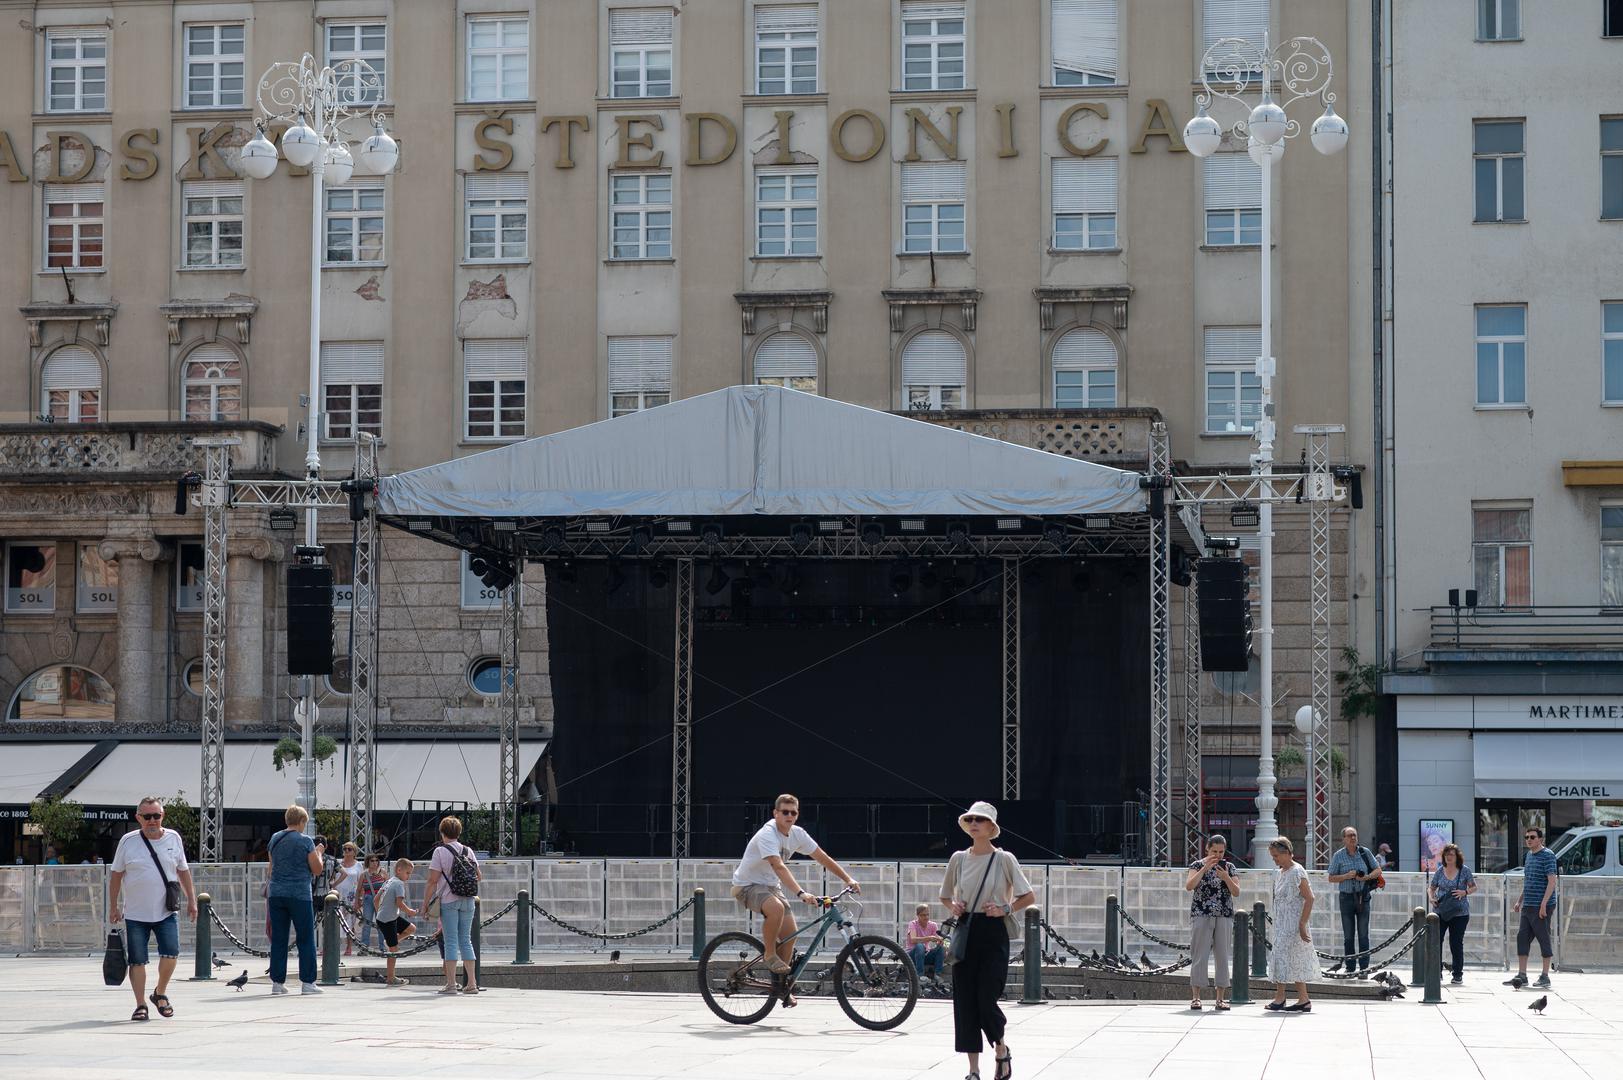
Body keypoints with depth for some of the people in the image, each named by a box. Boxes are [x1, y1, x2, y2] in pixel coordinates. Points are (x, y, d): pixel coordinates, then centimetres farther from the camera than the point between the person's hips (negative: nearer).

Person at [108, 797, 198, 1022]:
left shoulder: (173, 839, 5)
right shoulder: (128, 841, -1)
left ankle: (160, 993, 13)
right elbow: (116, 875, 4)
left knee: (171, 954, -11)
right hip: (135, 914, -1)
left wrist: (191, 900, 12)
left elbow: (183, 871, 14)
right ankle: (141, 1005, 10)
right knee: (137, 961, 1)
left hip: (166, 912, 1)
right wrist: (113, 906, 2)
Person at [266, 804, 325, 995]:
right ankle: (307, 982, -2)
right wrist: (319, 853, 12)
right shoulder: (305, 841, -6)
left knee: (278, 939, 7)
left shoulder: (275, 839, 9)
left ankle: (277, 981, 6)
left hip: (276, 893, 5)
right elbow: (317, 869, -4)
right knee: (306, 939, 1)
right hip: (299, 894, -5)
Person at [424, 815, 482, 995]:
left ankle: (451, 983, -6)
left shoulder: (440, 851, -6)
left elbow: (433, 880, -10)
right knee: (466, 940, 10)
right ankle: (472, 983, 7)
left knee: (451, 941, -3)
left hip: (448, 901, -4)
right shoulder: (468, 851, 8)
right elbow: (478, 876, 13)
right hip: (468, 900, 4)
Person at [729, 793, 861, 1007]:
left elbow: (823, 858, 4)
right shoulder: (767, 835, -27)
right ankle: (770, 955, -16)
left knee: (790, 933, -5)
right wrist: (801, 893, -50)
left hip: (771, 886, 7)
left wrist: (849, 880, -4)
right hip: (748, 885, -7)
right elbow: (779, 867, -39)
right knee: (776, 908, -37)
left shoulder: (797, 834, -3)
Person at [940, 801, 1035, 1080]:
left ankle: (1001, 1050, 20)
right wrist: (953, 906, 1)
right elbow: (945, 895, 22)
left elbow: (1029, 897, 2)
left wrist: (1005, 908, -12)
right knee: (965, 1000, -1)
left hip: (993, 932, -3)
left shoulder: (1004, 859, -2)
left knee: (986, 999, -9)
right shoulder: (958, 858, 8)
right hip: (965, 931, 3)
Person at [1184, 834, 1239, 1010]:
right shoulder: (1198, 865, 2)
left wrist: (1226, 877, -15)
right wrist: (1205, 868, -20)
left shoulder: (1229, 867, 9)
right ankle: (1196, 997, 0)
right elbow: (1189, 885, -13)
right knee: (1199, 956, -4)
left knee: (1223, 956, 1)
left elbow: (1236, 892, 3)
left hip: (1224, 917, 3)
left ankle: (1219, 998, 6)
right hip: (1201, 915, -3)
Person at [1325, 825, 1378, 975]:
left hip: (1363, 896, 0)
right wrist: (1347, 876, -14)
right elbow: (1331, 878, 3)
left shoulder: (1365, 852, 3)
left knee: (1363, 933, -2)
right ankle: (1350, 966, 8)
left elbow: (1377, 870, 9)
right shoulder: (1338, 855, 1)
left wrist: (1366, 877, -10)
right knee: (1348, 934, 2)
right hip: (1346, 897, 0)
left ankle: (1364, 965, 0)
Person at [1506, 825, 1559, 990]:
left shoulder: (1547, 856, -9)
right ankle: (1521, 976, 9)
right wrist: (1520, 901, 22)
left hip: (1541, 907, -9)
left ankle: (1545, 977, 4)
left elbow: (1552, 881, -16)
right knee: (1522, 938, 5)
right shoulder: (1529, 855, 17)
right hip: (1527, 907, 9)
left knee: (1544, 939, -2)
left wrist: (1544, 903, -23)